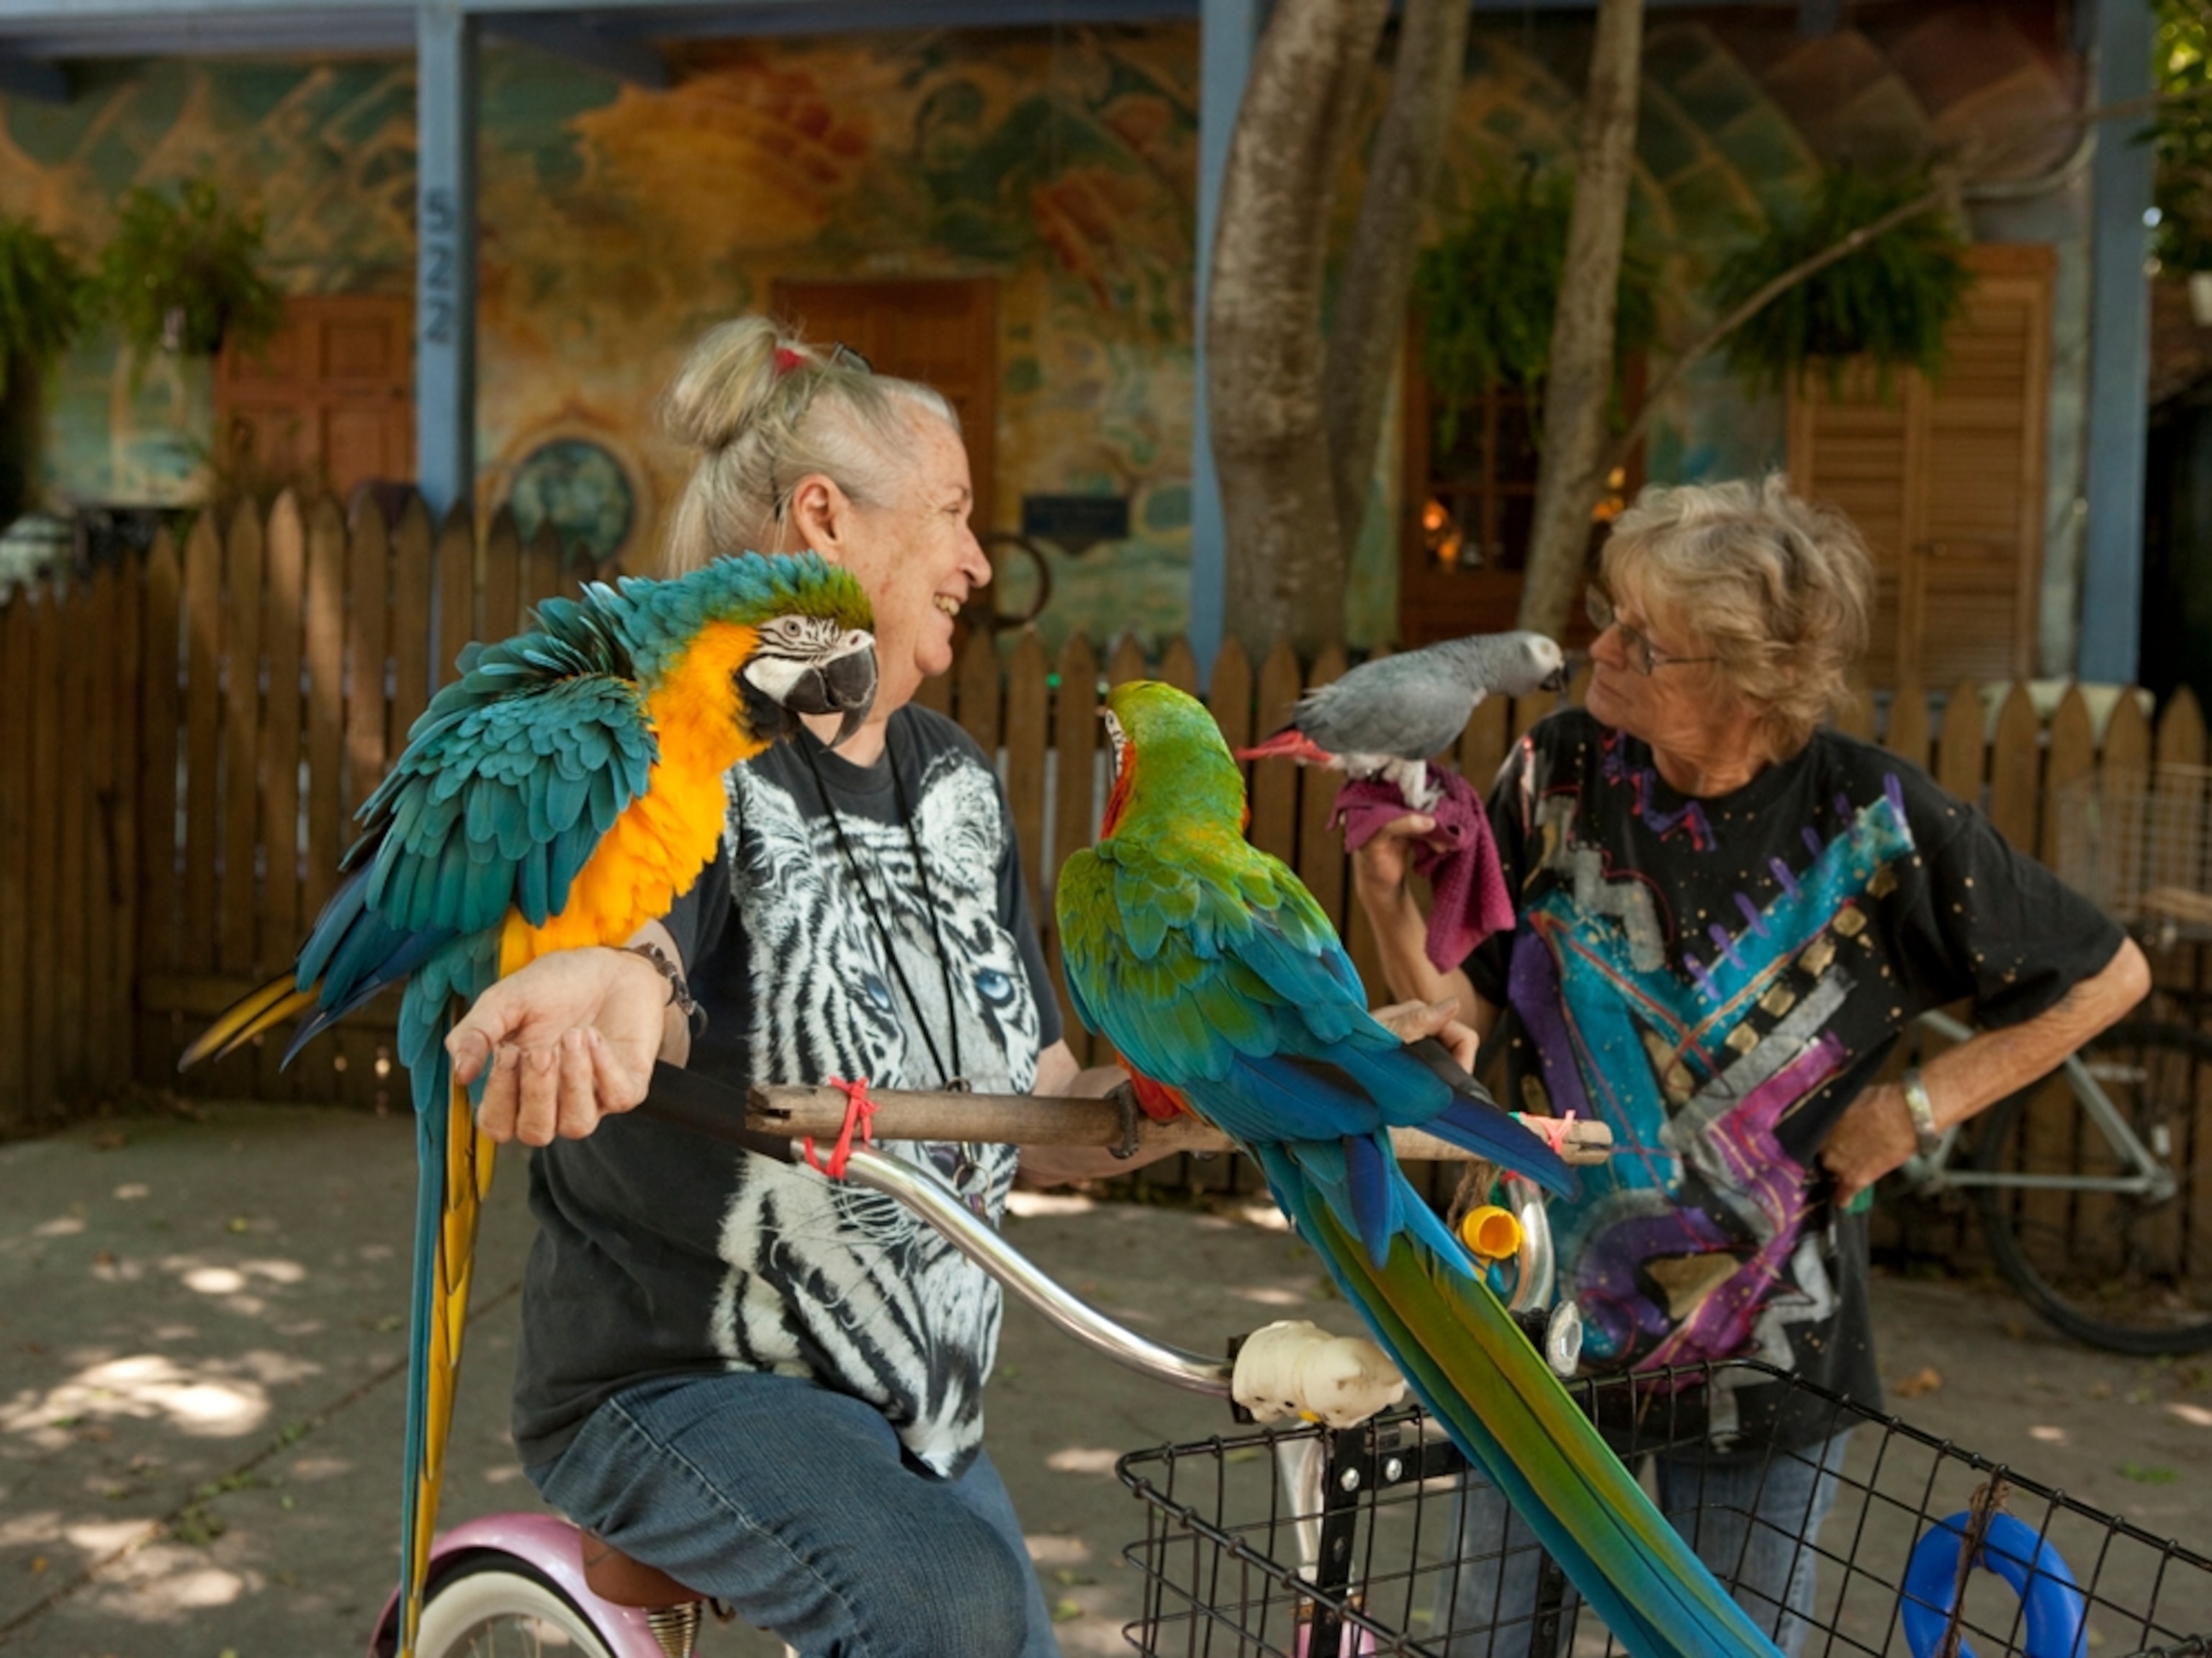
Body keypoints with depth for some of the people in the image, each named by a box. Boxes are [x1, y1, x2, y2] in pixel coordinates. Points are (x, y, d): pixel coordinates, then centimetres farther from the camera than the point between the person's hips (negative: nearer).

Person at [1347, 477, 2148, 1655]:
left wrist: (1919, 1107, -8)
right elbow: (1456, 1012, -6)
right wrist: (1389, 899, -23)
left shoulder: (1876, 821, -16)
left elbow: (2106, 977, -2)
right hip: (1550, 1301, 2)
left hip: (1766, 1329, -2)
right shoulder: (1556, 775, -10)